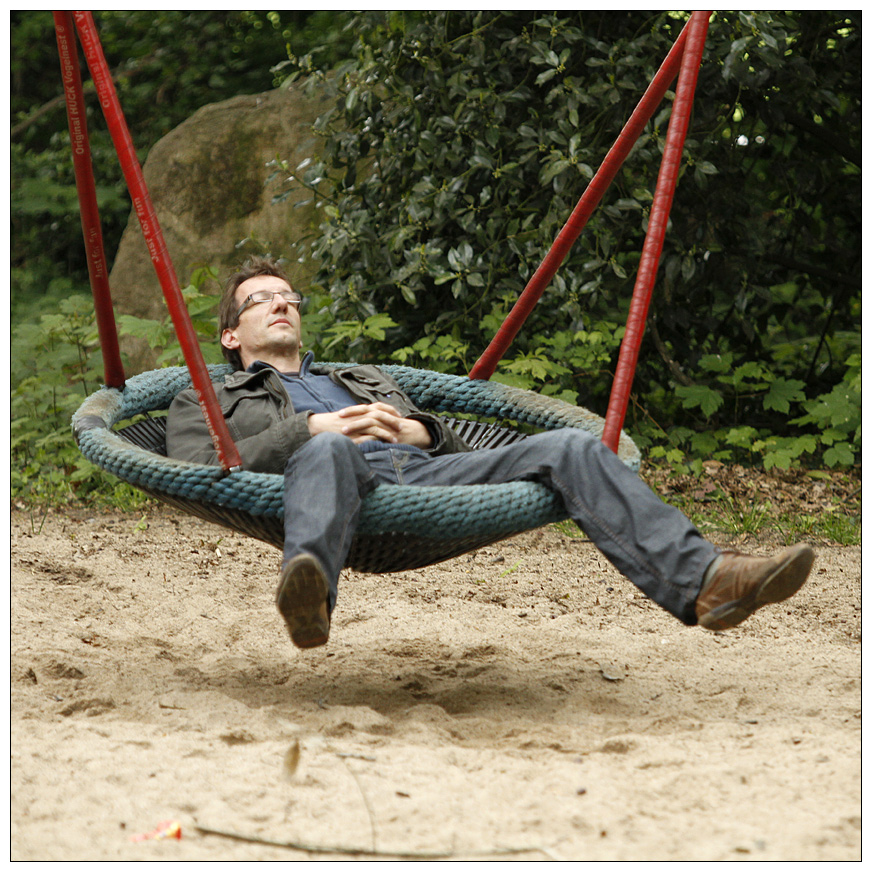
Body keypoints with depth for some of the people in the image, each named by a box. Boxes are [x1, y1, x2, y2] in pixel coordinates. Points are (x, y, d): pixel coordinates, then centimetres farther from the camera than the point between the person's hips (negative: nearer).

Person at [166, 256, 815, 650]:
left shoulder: (365, 378, 45)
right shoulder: (204, 401, 31)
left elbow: (458, 452, 34)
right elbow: (198, 475, 7)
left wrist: (420, 430, 9)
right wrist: (309, 429, -1)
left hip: (422, 472, 5)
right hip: (348, 482, -4)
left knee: (568, 447, -19)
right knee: (329, 452, -43)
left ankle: (700, 581, -38)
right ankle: (309, 597, -72)